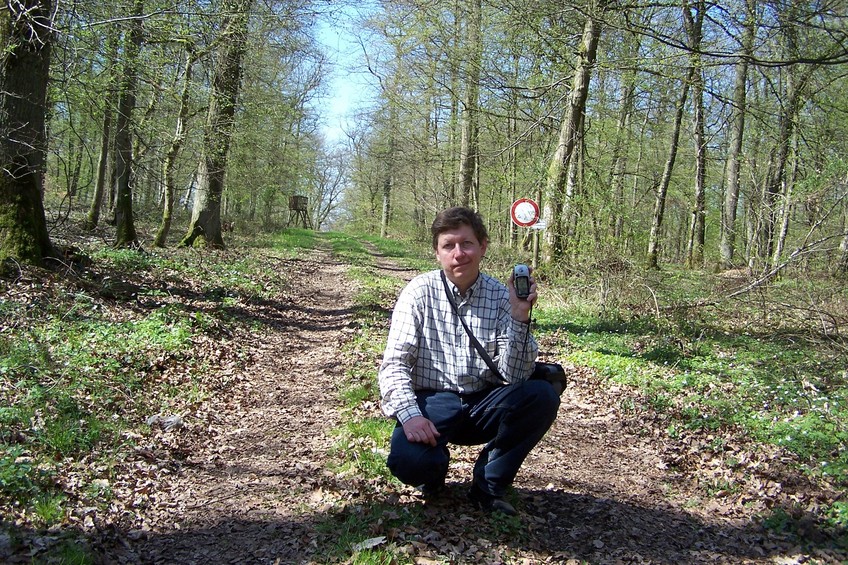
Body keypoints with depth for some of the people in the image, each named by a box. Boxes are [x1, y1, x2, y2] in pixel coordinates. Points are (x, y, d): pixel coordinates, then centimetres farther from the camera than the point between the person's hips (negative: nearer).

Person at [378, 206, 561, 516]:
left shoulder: (501, 296, -3)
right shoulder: (420, 292, -5)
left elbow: (513, 376, -9)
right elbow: (394, 363, -9)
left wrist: (520, 317, -23)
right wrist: (409, 414, -25)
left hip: (483, 404, 2)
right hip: (432, 402, -2)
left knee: (542, 396, -25)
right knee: (407, 460, -31)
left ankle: (488, 486, -5)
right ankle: (434, 470, 10)